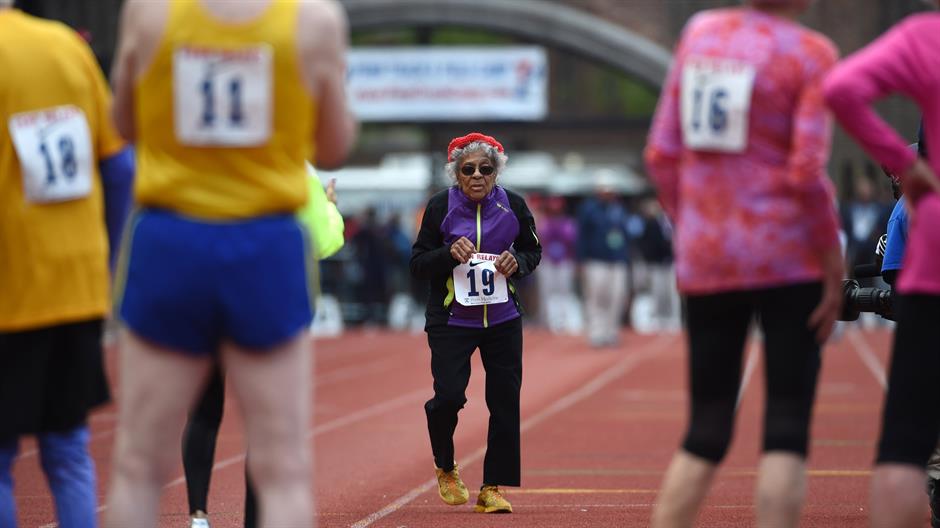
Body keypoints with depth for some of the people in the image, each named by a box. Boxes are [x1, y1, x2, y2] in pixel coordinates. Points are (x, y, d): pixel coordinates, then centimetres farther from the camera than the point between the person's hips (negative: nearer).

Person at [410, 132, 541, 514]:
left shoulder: (513, 206, -1)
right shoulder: (441, 207, -6)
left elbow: (532, 250, 13)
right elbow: (418, 264, -2)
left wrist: (517, 262, -9)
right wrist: (449, 254, -21)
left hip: (503, 320, 2)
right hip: (450, 320, -2)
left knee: (505, 402, -2)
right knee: (449, 396, -14)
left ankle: (493, 489, 10)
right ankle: (445, 469, 15)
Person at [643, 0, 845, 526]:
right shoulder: (809, 53, -8)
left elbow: (663, 154, 8)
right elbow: (807, 173, -15)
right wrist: (835, 266, -7)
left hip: (705, 262, 5)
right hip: (789, 260, -5)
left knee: (706, 429, 12)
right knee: (787, 429, -2)